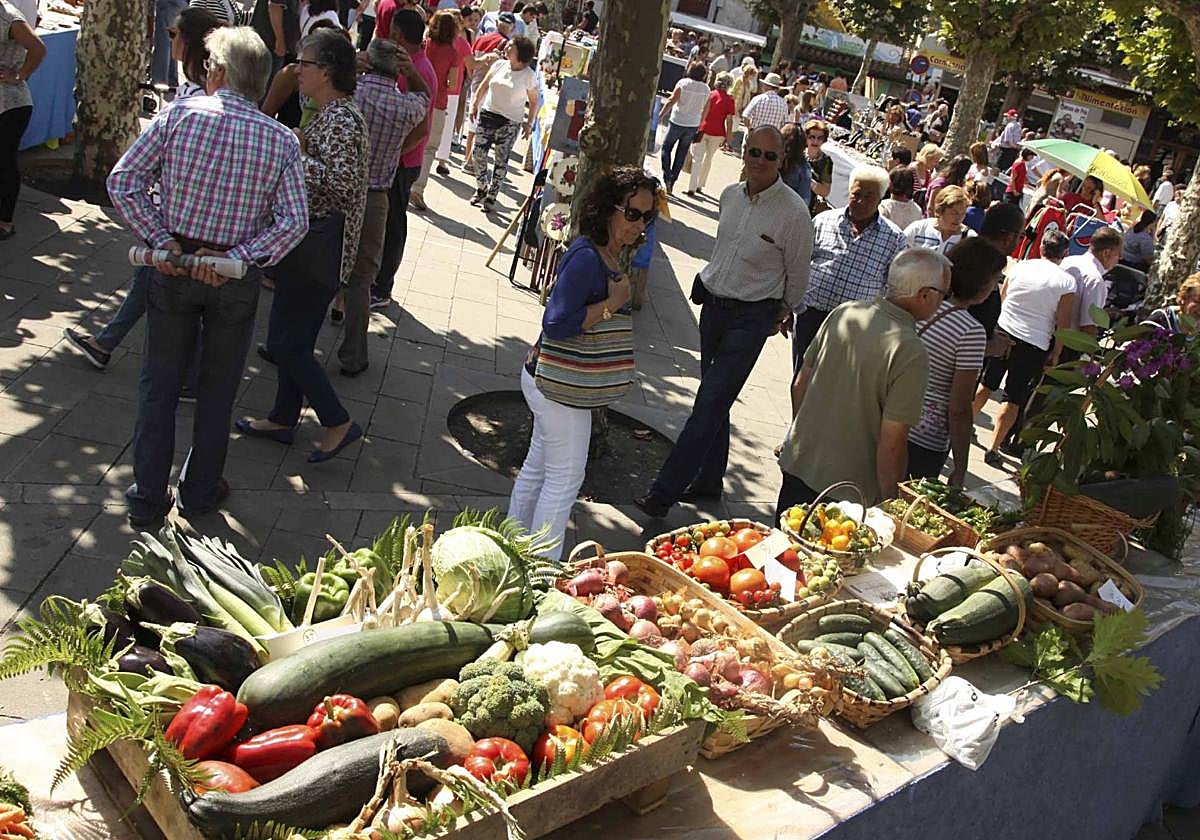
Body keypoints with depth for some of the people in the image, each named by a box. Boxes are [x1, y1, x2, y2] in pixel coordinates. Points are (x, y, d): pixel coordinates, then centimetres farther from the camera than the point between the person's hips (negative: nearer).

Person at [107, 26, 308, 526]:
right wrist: (239, 257, -13)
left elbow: (123, 182, -12)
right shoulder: (281, 141, -8)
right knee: (217, 389, 16)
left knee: (159, 384, 13)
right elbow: (293, 222, -14)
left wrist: (162, 240, -10)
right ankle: (200, 491, 28)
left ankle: (148, 498, 21)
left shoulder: (180, 114, -9)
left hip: (173, 268, 0)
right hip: (235, 280, 0)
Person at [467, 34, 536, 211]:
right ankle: (481, 188, 22)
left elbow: (533, 102, 0)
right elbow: (484, 86, 15)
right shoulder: (499, 65, 5)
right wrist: (475, 105, 12)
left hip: (510, 122, -4)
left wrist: (528, 123, -3)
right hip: (487, 115, 4)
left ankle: (492, 195, 13)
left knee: (501, 160, 1)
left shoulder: (529, 76, -7)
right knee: (478, 155, 2)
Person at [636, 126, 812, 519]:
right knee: (714, 400, 15)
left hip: (752, 317, -6)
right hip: (713, 305, 6)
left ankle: (665, 491, -8)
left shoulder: (793, 211, -15)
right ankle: (709, 480, 28)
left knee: (709, 405, -10)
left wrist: (784, 311, 12)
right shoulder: (730, 195, 3)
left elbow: (798, 272, -1)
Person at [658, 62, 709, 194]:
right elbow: (705, 110, 7)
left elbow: (671, 101, -13)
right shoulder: (706, 89, 1)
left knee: (666, 147, 11)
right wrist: (699, 126, 18)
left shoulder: (683, 83, -10)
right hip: (693, 125, 3)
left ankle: (666, 177, -4)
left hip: (677, 122, -3)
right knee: (681, 153, 13)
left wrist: (661, 116, -4)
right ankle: (672, 181, 16)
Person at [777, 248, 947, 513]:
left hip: (797, 463, 5)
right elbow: (891, 443, -21)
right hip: (848, 490, -5)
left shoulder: (843, 312, -4)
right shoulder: (911, 354, -21)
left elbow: (799, 385, 5)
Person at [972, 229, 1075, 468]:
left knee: (986, 385, 20)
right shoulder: (1066, 282, -7)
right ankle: (994, 449, 4)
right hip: (1034, 345, -3)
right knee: (1014, 399, 4)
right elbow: (1063, 324, -7)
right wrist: (1055, 354, 2)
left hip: (1002, 333, 3)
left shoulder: (1021, 266, 2)